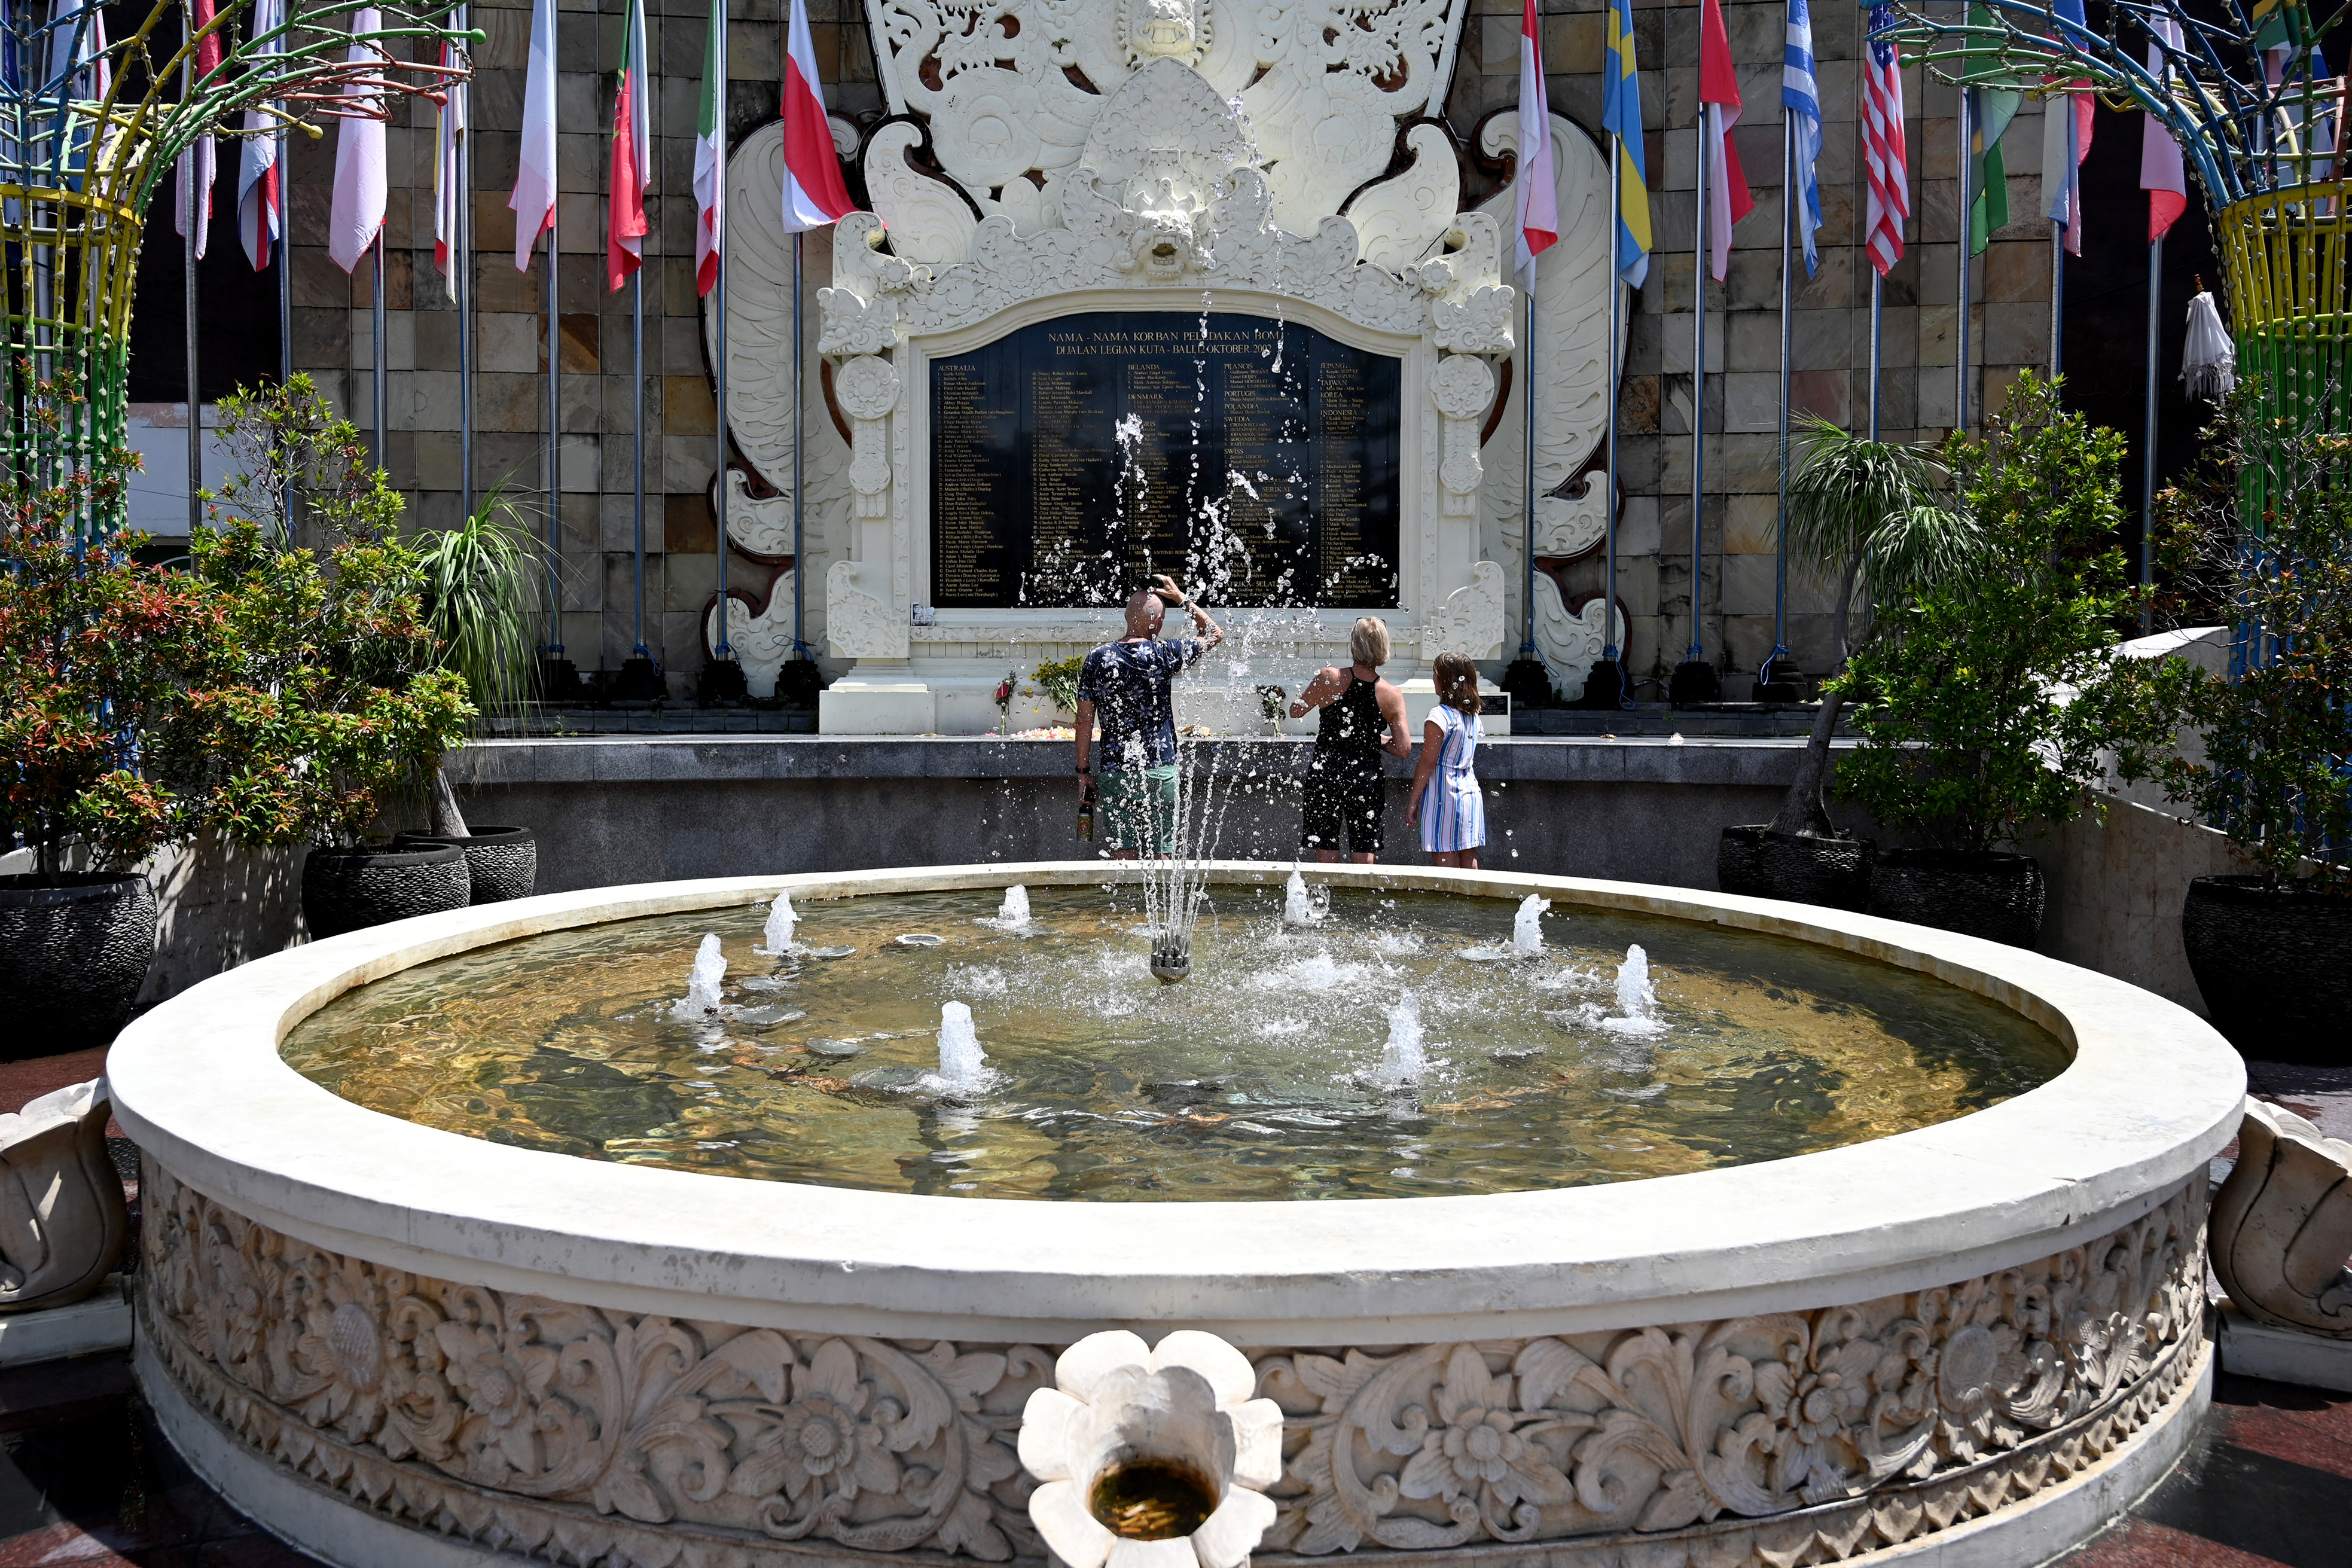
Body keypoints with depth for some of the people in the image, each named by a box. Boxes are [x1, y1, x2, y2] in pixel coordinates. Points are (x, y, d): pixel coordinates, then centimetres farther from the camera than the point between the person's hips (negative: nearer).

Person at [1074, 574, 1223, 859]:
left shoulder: (1096, 659, 0)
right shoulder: (1163, 655, -7)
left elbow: (1084, 722, 2)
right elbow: (1215, 634, 7)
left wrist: (1083, 771, 10)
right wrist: (1182, 599, 11)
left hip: (1115, 773, 2)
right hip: (1160, 770, -2)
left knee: (1123, 857, 7)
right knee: (1159, 856, 6)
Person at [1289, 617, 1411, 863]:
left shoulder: (1330, 679, -12)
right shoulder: (1393, 696, -7)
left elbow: (1296, 711, 2)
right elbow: (1404, 749, -6)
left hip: (1326, 775, -1)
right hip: (1366, 778, 1)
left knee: (1326, 853, 8)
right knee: (1364, 855, 8)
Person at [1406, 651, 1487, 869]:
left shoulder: (1440, 716, -13)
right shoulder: (1473, 716, 10)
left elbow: (1428, 762, -14)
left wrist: (1413, 801, -9)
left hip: (1443, 795, -7)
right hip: (1470, 792, 7)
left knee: (1446, 862, -5)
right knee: (1469, 861, 9)